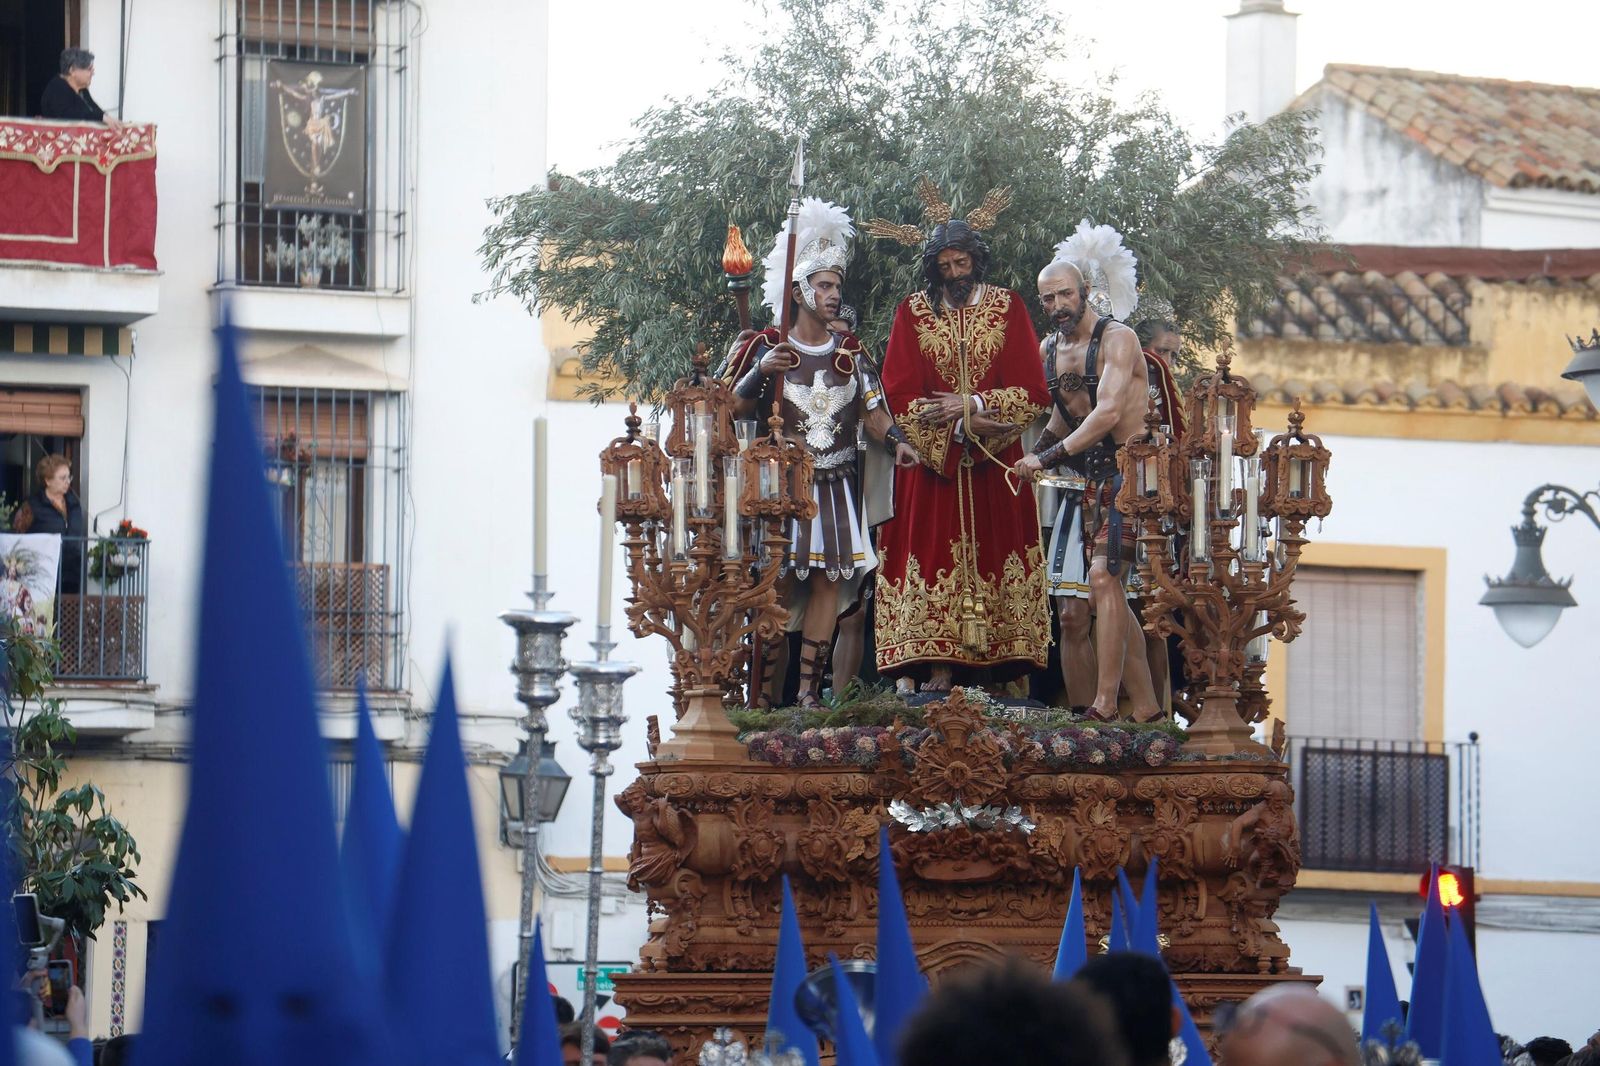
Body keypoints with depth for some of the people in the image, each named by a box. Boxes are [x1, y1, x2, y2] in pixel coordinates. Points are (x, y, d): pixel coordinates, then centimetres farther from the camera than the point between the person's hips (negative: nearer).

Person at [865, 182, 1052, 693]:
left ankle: (945, 669, -8)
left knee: (985, 552, -6)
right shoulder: (913, 312, 5)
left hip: (992, 464, 1)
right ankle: (917, 666, -14)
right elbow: (898, 392, -3)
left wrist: (971, 406, -12)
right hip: (928, 459, 0)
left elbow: (1031, 391, -1)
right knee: (930, 551, -8)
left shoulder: (1007, 308, 5)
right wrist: (962, 422, -13)